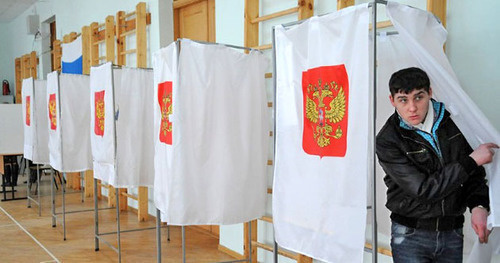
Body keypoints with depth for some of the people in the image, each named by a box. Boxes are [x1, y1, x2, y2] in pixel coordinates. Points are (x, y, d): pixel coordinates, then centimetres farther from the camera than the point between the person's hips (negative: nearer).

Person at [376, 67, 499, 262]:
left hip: (452, 233, 4)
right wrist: (471, 161, -16)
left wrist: (479, 205, -11)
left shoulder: (452, 122, -2)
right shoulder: (387, 141, -14)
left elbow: (475, 174, 8)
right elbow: (423, 189, -20)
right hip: (410, 235, -3)